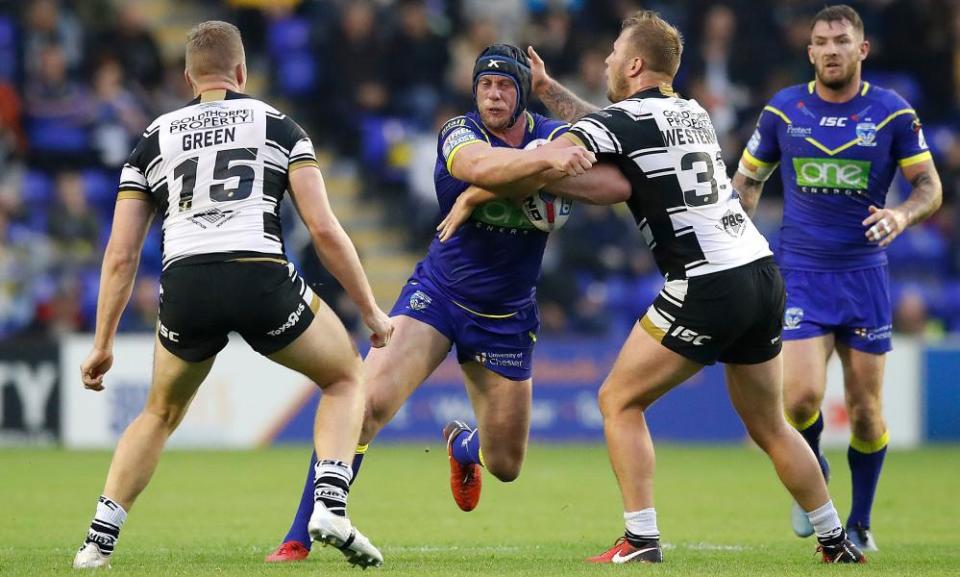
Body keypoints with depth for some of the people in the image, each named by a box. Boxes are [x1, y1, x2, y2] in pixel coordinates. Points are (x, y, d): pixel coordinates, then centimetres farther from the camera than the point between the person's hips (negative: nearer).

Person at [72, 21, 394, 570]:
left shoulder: (154, 139, 22)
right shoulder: (278, 126, 17)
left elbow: (121, 256, 17)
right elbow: (324, 228, 8)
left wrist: (103, 344, 24)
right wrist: (372, 312, 15)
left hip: (185, 286, 2)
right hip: (261, 278, -2)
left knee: (161, 414, 28)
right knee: (346, 380, 22)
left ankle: (98, 542, 17)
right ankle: (330, 507, 1)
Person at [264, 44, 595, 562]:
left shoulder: (552, 136, -6)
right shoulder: (459, 132, -13)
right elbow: (479, 166, -37)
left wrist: (477, 194, -36)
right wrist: (545, 159, -53)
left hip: (507, 319, 3)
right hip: (437, 295, -3)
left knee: (506, 464, 8)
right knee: (366, 402, -24)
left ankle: (462, 445, 48)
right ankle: (300, 536, -15)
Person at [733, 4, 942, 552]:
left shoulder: (893, 112, -3)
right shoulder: (783, 110, 0)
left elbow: (931, 186, 2)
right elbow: (748, 179, 13)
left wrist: (903, 214, -19)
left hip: (864, 274, 0)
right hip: (801, 274, 0)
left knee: (866, 411, 2)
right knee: (802, 396, -17)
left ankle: (860, 522, 22)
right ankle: (812, 471, 17)